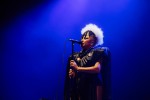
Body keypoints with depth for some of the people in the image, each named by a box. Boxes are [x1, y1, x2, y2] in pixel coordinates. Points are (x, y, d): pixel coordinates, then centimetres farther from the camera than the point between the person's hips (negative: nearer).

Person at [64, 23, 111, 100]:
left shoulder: (98, 52, 1)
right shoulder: (77, 55, 18)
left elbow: (97, 69, -13)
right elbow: (70, 72, 18)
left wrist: (78, 69, -10)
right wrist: (71, 73, -7)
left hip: (92, 88, -5)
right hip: (78, 88, 5)